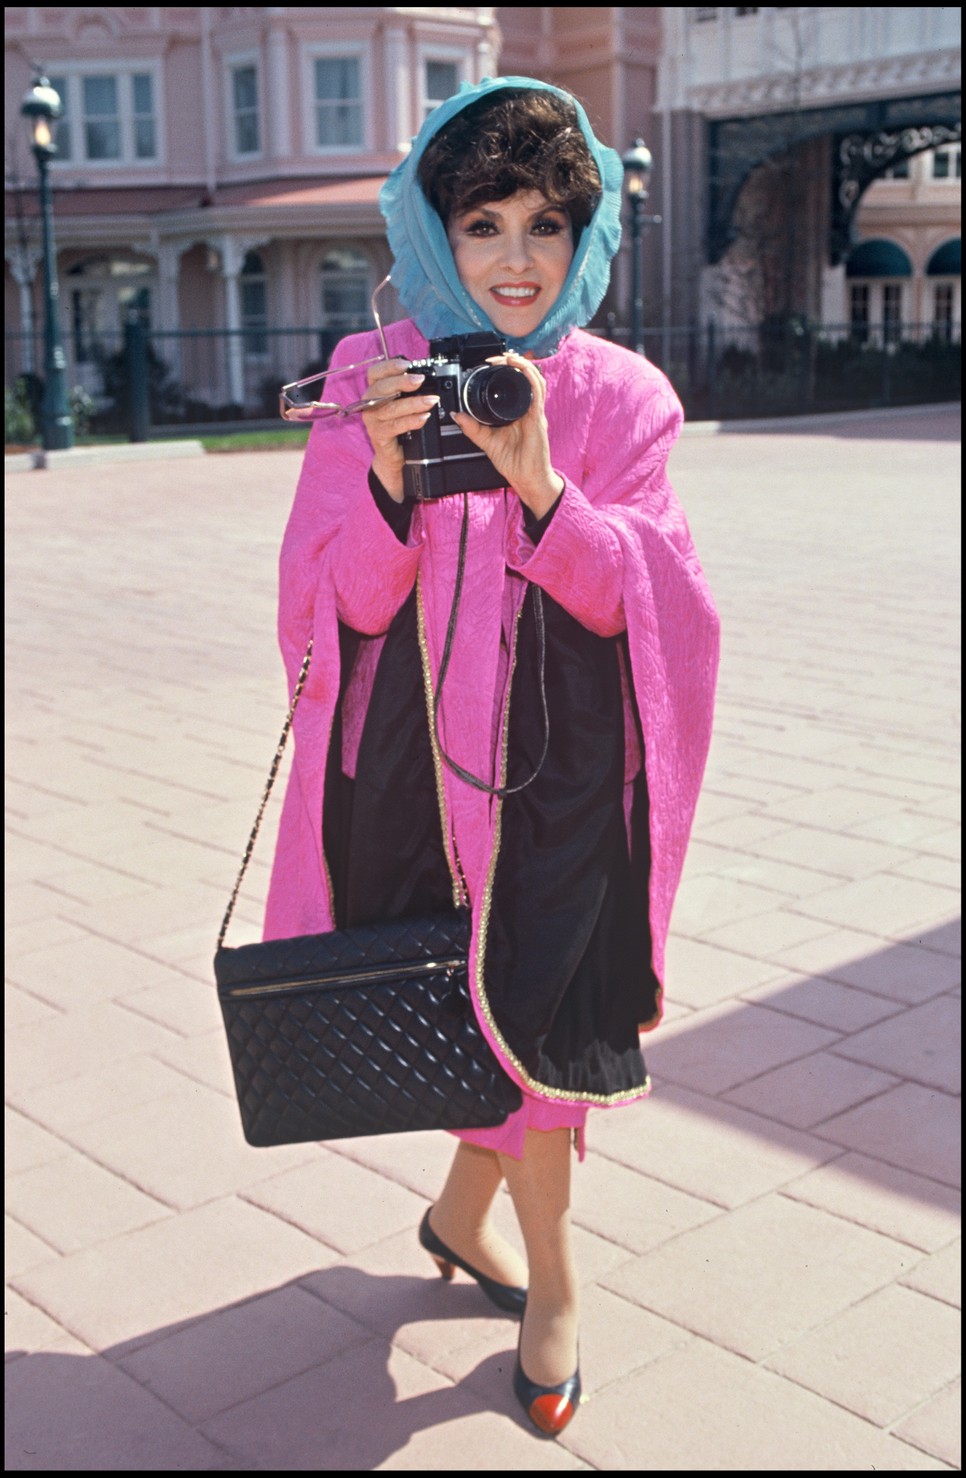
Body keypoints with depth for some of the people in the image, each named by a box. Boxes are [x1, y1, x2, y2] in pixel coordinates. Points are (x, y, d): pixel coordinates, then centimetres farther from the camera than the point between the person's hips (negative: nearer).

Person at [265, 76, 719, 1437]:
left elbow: (631, 599, -8)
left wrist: (540, 483, -25)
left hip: (566, 759, 1)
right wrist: (386, 473, -25)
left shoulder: (620, 396, 2)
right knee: (508, 1007, 6)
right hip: (417, 748, 0)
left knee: (539, 999, -1)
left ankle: (467, 1209, 29)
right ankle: (551, 1277, 30)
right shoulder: (375, 379, 0)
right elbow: (348, 602, -6)